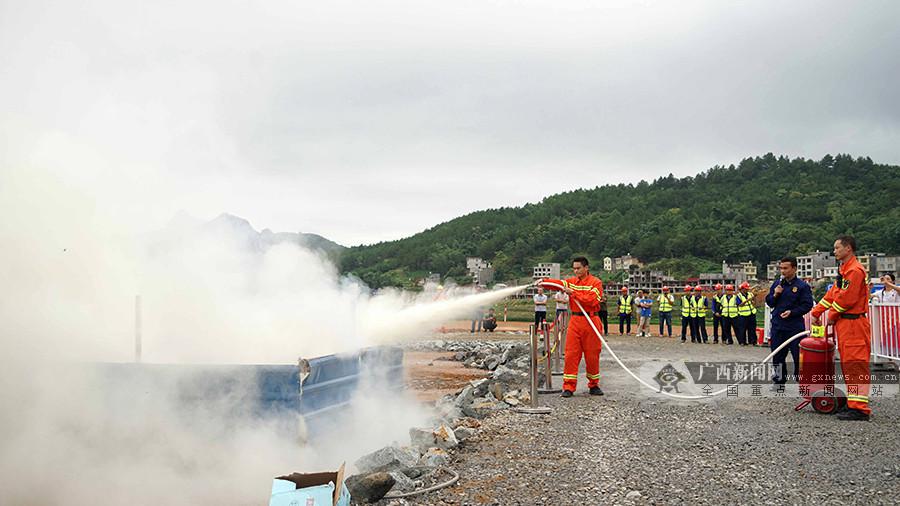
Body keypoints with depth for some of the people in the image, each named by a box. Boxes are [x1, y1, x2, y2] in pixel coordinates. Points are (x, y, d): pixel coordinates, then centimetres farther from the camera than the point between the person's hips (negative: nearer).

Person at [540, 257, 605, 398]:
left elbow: (591, 300, -18)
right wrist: (544, 282, -25)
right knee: (571, 354, -2)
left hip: (590, 322, -3)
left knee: (592, 355, 6)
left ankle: (594, 385, 20)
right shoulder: (572, 281, 11)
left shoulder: (596, 283, -4)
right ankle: (569, 386, 1)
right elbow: (558, 284, -7)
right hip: (575, 321, 4)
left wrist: (573, 293, -19)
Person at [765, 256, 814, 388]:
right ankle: (779, 380, 23)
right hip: (777, 326, 5)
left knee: (798, 356, -2)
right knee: (778, 355, 11)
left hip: (795, 326, -5)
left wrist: (792, 312, -17)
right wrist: (775, 295, -6)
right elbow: (769, 303, 14)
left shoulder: (802, 286, -5)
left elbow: (807, 305, -7)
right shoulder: (776, 284, 10)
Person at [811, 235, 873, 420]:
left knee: (856, 365, -11)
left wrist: (832, 316, -4)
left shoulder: (855, 270, -16)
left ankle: (860, 409, -11)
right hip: (844, 324, 11)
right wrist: (816, 312, 16)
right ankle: (853, 404, 20)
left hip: (854, 324, -11)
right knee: (848, 365, 14)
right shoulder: (845, 270, 19)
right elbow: (832, 294, 22)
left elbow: (845, 299, -19)